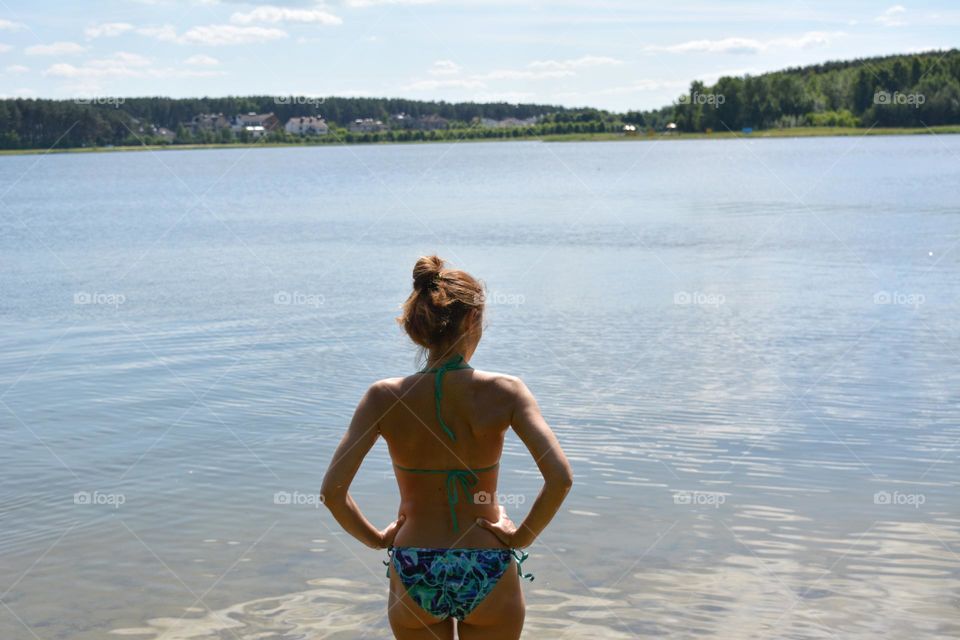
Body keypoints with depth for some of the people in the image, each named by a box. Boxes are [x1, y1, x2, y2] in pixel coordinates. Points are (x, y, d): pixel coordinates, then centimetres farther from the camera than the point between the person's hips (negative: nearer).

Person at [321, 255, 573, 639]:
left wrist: (375, 539, 0)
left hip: (414, 577, 1)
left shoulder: (385, 398, -10)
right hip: (489, 578, -1)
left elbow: (332, 490, -15)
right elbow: (560, 478, -22)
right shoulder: (504, 392, -12)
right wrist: (522, 536, -8)